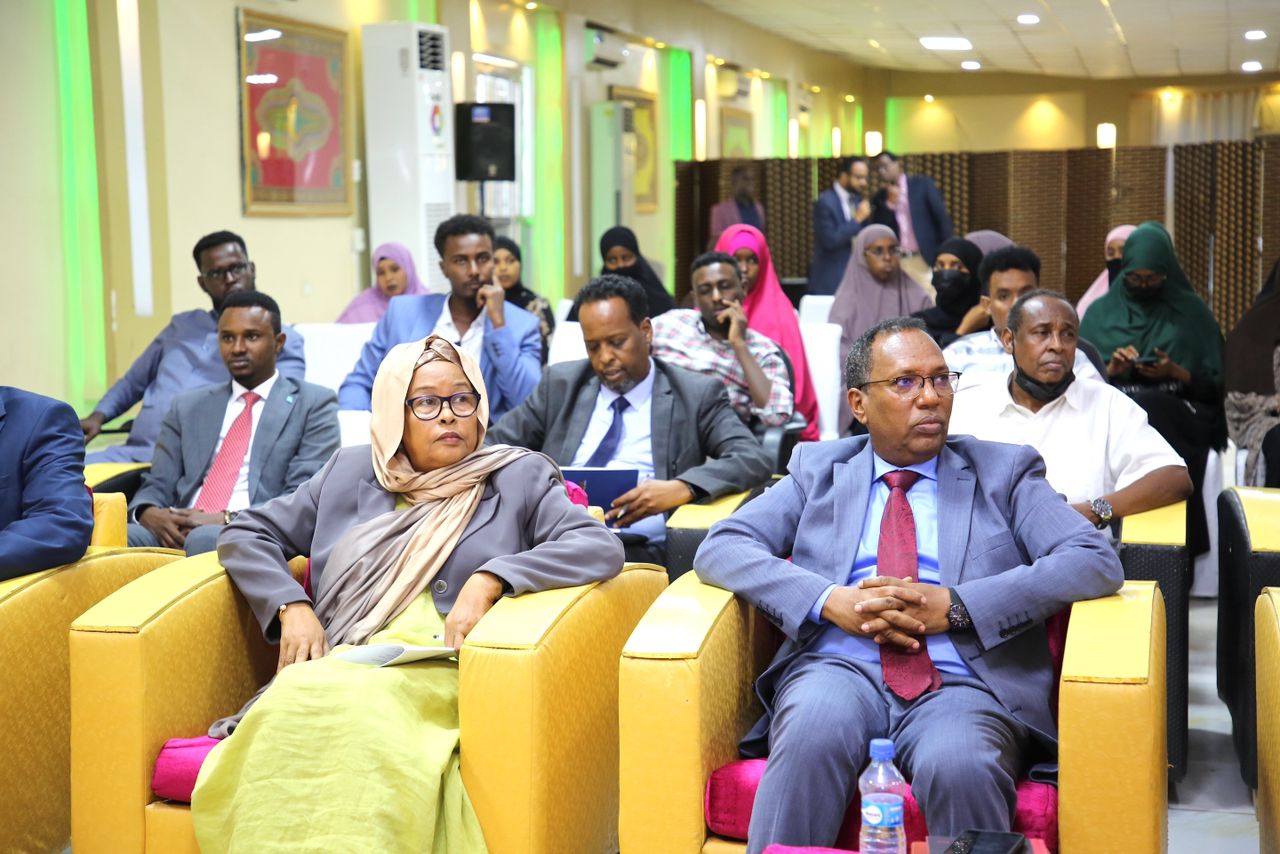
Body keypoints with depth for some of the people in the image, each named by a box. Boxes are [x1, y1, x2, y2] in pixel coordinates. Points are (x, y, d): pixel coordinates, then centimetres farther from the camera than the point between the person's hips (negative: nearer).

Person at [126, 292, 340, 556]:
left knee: (204, 540, -40)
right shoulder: (188, 406, 24)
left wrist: (229, 519, -15)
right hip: (177, 531, 4)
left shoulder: (313, 404, 9)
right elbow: (157, 485, 18)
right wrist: (148, 513, -7)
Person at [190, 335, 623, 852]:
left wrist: (490, 581, -14)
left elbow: (601, 547, 0)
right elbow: (245, 535, 24)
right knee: (292, 709, -34)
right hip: (336, 668, 3)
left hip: (444, 675, -2)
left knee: (356, 709, -37)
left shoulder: (519, 478, 15)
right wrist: (291, 607, 4)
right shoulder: (351, 472, 23)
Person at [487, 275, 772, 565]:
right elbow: (493, 446, 18)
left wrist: (682, 488, -23)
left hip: (643, 551, -3)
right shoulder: (561, 384, 17)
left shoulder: (696, 395, 7)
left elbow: (754, 460, -4)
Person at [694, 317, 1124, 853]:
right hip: (840, 667, 1)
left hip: (962, 681, 0)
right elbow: (720, 549, 8)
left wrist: (956, 606, -10)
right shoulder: (818, 469, 19)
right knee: (809, 740, -34)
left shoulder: (1004, 471, 16)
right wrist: (830, 601, -10)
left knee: (959, 766, -35)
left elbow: (1097, 562, 2)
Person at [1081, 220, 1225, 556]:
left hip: (1178, 416, -1)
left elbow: (1214, 386, 9)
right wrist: (1110, 371, -8)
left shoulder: (1192, 312, 11)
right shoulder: (1101, 311, 14)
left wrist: (1176, 373, -9)